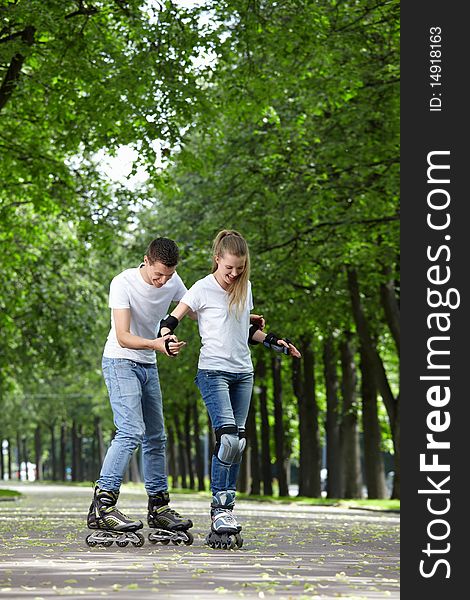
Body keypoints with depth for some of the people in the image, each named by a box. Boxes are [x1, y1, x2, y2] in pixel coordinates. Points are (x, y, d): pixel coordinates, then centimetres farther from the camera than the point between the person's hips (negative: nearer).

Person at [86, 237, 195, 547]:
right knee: (131, 431, -23)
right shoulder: (123, 283, -21)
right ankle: (102, 505, -29)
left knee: (156, 437, 11)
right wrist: (155, 344, -43)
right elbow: (123, 337, -26)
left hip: (148, 365, 7)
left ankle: (159, 507, 21)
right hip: (121, 362, -7)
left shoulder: (172, 281, -3)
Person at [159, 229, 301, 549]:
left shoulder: (245, 288, 11)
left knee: (237, 443, 3)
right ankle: (221, 509, -14)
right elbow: (171, 321, -7)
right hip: (213, 372, -6)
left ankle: (225, 510, 8)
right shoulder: (203, 289, -6)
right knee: (227, 438, -19)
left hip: (243, 373, 6)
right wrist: (167, 340, -27)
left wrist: (274, 341, 13)